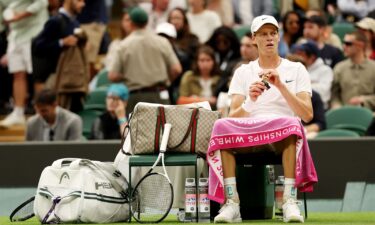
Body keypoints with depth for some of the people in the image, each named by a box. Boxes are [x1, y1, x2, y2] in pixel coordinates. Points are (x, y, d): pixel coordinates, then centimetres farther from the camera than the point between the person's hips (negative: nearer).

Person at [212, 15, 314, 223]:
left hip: (283, 138, -1)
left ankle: (289, 201, -38)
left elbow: (307, 115, -3)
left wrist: (281, 86, -14)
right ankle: (232, 202, -32)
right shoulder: (243, 72, 14)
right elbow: (233, 118, 1)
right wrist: (250, 101, -21)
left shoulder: (296, 69, 11)